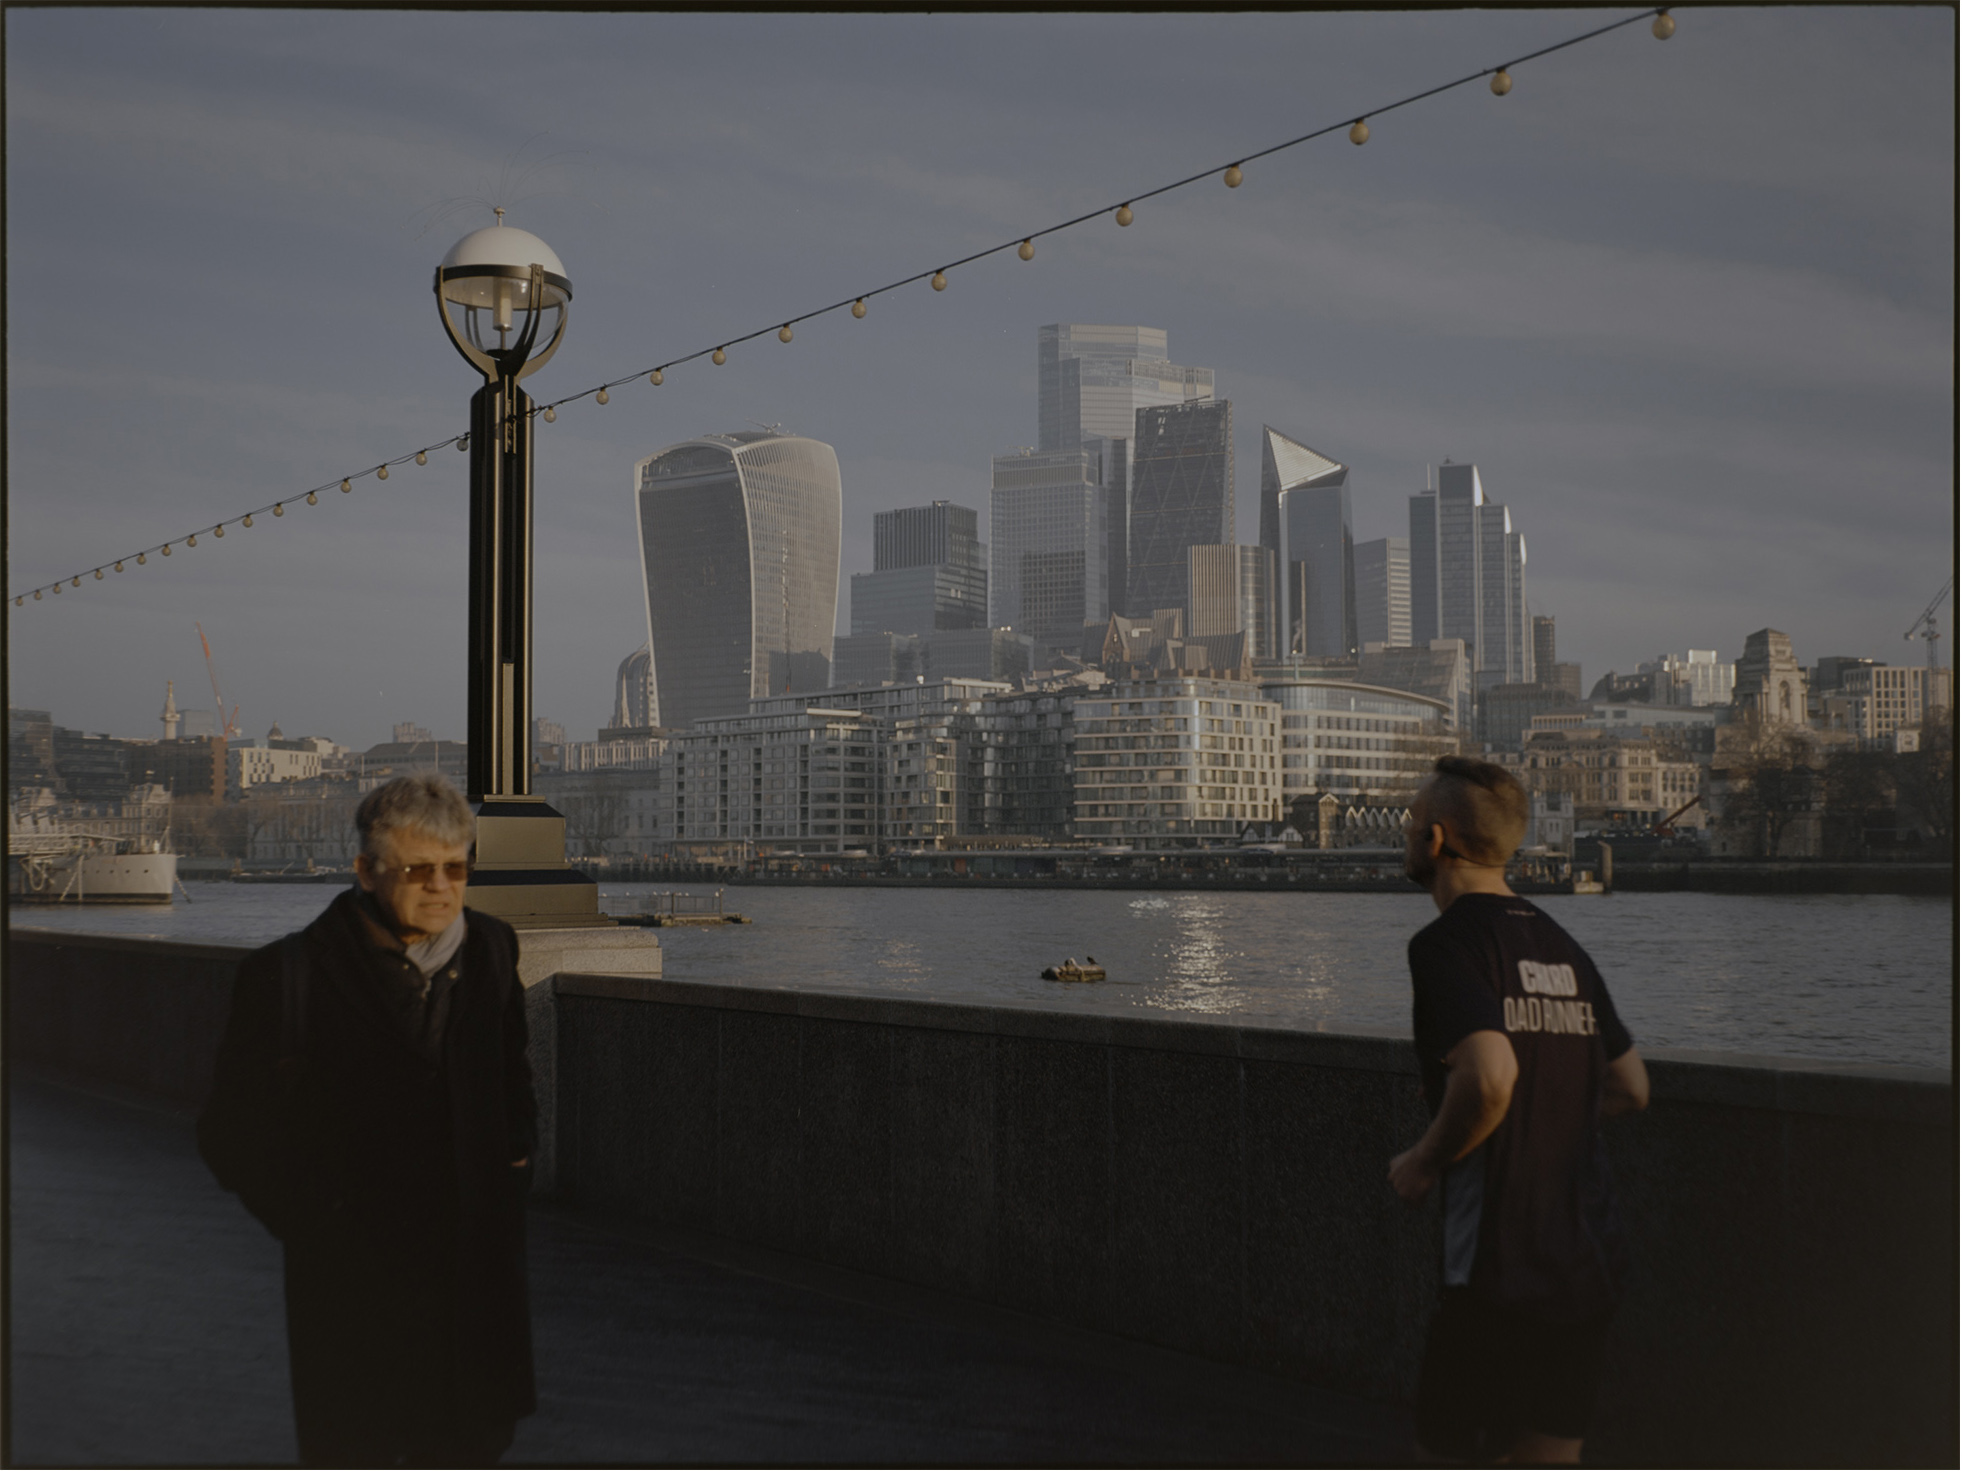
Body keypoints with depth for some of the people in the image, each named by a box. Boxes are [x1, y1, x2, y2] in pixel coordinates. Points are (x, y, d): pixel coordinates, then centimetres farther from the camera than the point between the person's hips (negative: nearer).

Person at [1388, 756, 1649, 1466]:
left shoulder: (1446, 942, -13)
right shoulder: (1561, 945, 12)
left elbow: (1490, 1074, -28)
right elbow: (1631, 1087, 19)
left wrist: (1422, 1162, -13)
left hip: (1501, 1266, -7)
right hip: (1589, 1260, 8)